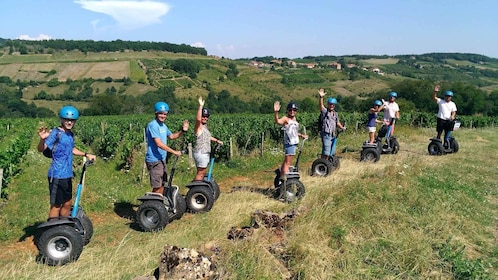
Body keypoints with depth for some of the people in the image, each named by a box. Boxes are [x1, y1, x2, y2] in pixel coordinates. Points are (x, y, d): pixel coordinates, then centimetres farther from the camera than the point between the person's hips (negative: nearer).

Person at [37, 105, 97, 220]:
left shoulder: (70, 134, 10)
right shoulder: (56, 133, -13)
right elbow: (41, 149, -26)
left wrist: (86, 154, 23)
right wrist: (42, 139, -45)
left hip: (67, 175, 8)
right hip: (57, 176, -8)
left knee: (67, 203, 18)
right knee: (56, 205, -1)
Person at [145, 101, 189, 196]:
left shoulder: (163, 125, 12)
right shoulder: (153, 125, -17)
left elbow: (171, 136, 27)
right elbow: (159, 144, -23)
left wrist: (182, 131, 11)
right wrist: (174, 152, -21)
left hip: (162, 159, 10)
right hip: (154, 160, -10)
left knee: (162, 183, 18)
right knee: (157, 186, -9)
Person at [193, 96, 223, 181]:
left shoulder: (204, 126, 15)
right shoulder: (199, 126, -14)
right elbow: (198, 119, -36)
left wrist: (217, 140, 28)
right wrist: (201, 106, -39)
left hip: (205, 153, 10)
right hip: (200, 153, -10)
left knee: (202, 173, 14)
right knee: (200, 173, -7)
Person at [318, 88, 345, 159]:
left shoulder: (335, 114, 16)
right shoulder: (325, 111, -5)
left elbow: (337, 122, 30)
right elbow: (320, 106, -26)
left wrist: (342, 127, 15)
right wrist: (321, 97, -42)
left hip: (332, 135, 8)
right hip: (326, 135, -8)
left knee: (331, 152, 14)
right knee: (326, 153, -14)